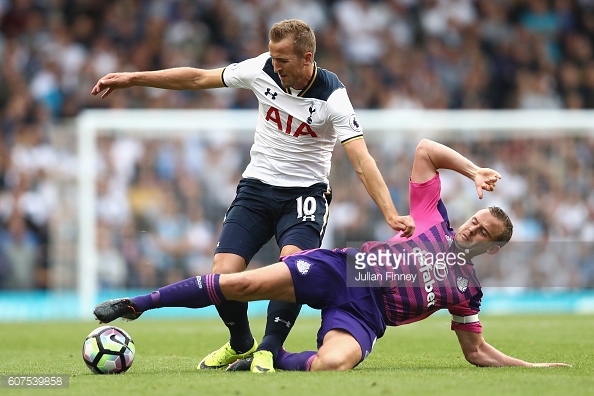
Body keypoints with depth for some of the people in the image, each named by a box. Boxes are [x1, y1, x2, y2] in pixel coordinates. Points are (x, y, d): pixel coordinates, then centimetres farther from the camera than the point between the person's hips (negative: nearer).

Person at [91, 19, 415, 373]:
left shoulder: (331, 97, -20)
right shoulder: (263, 69, -10)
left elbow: (361, 160, -26)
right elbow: (198, 79, 1)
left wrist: (392, 215, -37)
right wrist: (132, 78, 1)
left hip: (305, 192, -3)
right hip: (258, 185, 3)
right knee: (223, 276, -10)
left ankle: (268, 350, -16)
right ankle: (241, 344, 19)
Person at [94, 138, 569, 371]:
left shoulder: (467, 289, 13)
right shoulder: (435, 221, 15)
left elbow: (477, 351, 19)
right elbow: (425, 149, 15)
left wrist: (537, 368, 11)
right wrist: (475, 171, 7)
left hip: (363, 313, -2)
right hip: (341, 268, 2)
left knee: (331, 364, -38)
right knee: (242, 283, -19)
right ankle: (137, 304, -11)